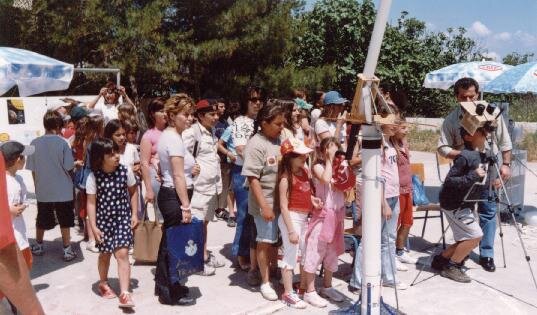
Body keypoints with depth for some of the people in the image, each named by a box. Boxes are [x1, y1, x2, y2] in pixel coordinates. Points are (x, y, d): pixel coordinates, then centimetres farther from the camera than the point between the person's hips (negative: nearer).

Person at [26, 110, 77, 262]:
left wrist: (37, 185, 15)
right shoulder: (62, 143, -13)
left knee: (41, 221, 19)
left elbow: (32, 169, 2)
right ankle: (67, 250, 13)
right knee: (65, 221, 9)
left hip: (42, 190, 3)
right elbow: (69, 167, -12)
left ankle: (38, 246, 33)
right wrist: (76, 164, 10)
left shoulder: (35, 143, -4)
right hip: (62, 190, -3)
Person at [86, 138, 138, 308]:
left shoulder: (125, 171, -8)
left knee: (122, 253, -9)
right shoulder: (93, 177, -12)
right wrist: (93, 226, -13)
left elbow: (133, 192, 6)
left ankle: (124, 293, -7)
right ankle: (103, 283, 41)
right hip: (103, 219, 0)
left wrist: (134, 214, 2)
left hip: (123, 217, 0)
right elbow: (91, 202, -9)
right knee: (105, 254, 16)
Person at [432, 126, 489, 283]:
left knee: (469, 240, 10)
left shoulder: (485, 154, 5)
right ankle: (451, 267, 3)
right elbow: (449, 181, -25)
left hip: (467, 204, 9)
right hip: (454, 203, -9)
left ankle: (441, 259, 25)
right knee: (475, 236, -13)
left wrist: (492, 182, 0)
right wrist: (473, 176, -30)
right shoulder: (464, 156, -22)